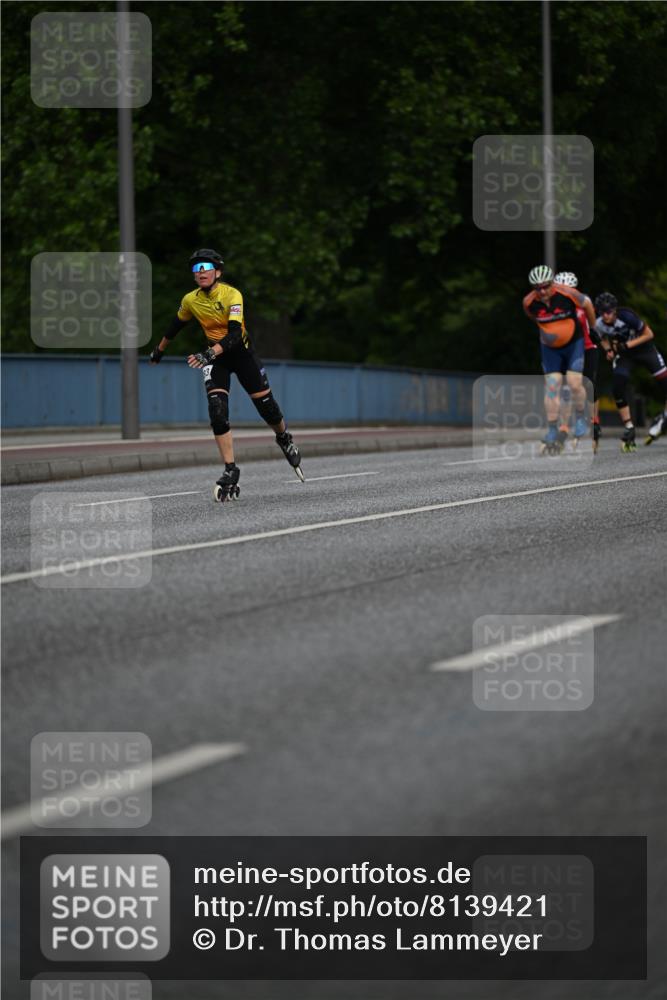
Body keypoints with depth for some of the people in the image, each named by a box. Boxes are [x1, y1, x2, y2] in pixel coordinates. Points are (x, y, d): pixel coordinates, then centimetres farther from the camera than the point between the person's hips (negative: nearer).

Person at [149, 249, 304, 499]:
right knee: (218, 414, -16)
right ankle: (230, 471, -11)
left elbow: (235, 334, -34)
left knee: (267, 407, 5)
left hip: (241, 352, -2)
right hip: (214, 357, 2)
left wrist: (210, 353, -47)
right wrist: (160, 350, 24)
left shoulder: (232, 295, -23)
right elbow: (176, 325, 11)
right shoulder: (190, 300, -10)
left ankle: (284, 439, 40)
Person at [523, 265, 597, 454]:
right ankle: (553, 430, -2)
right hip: (550, 348, 2)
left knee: (575, 383, -13)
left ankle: (581, 418, 11)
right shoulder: (529, 303, -17)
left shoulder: (567, 294, -24)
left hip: (574, 343, -2)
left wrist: (593, 328, 9)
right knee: (552, 385, -7)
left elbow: (587, 304, -5)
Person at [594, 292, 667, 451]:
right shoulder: (599, 324, -16)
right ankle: (628, 428, -7)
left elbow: (648, 334, -19)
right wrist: (608, 350, -13)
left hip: (642, 347, -3)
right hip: (623, 354, 3)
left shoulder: (626, 316, -29)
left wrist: (628, 345, -26)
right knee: (618, 385, -18)